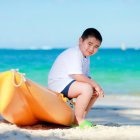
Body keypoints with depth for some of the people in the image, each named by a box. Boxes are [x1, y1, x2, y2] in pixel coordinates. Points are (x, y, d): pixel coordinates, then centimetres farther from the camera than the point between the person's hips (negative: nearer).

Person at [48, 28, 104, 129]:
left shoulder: (86, 57, 12)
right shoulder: (74, 54, -21)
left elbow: (87, 77, 11)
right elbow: (78, 76, -31)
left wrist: (95, 88, -9)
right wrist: (95, 84, -23)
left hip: (68, 84, 11)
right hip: (58, 83, -11)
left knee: (95, 92, 8)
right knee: (87, 88, -29)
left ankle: (80, 119, 9)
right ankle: (78, 120, -16)